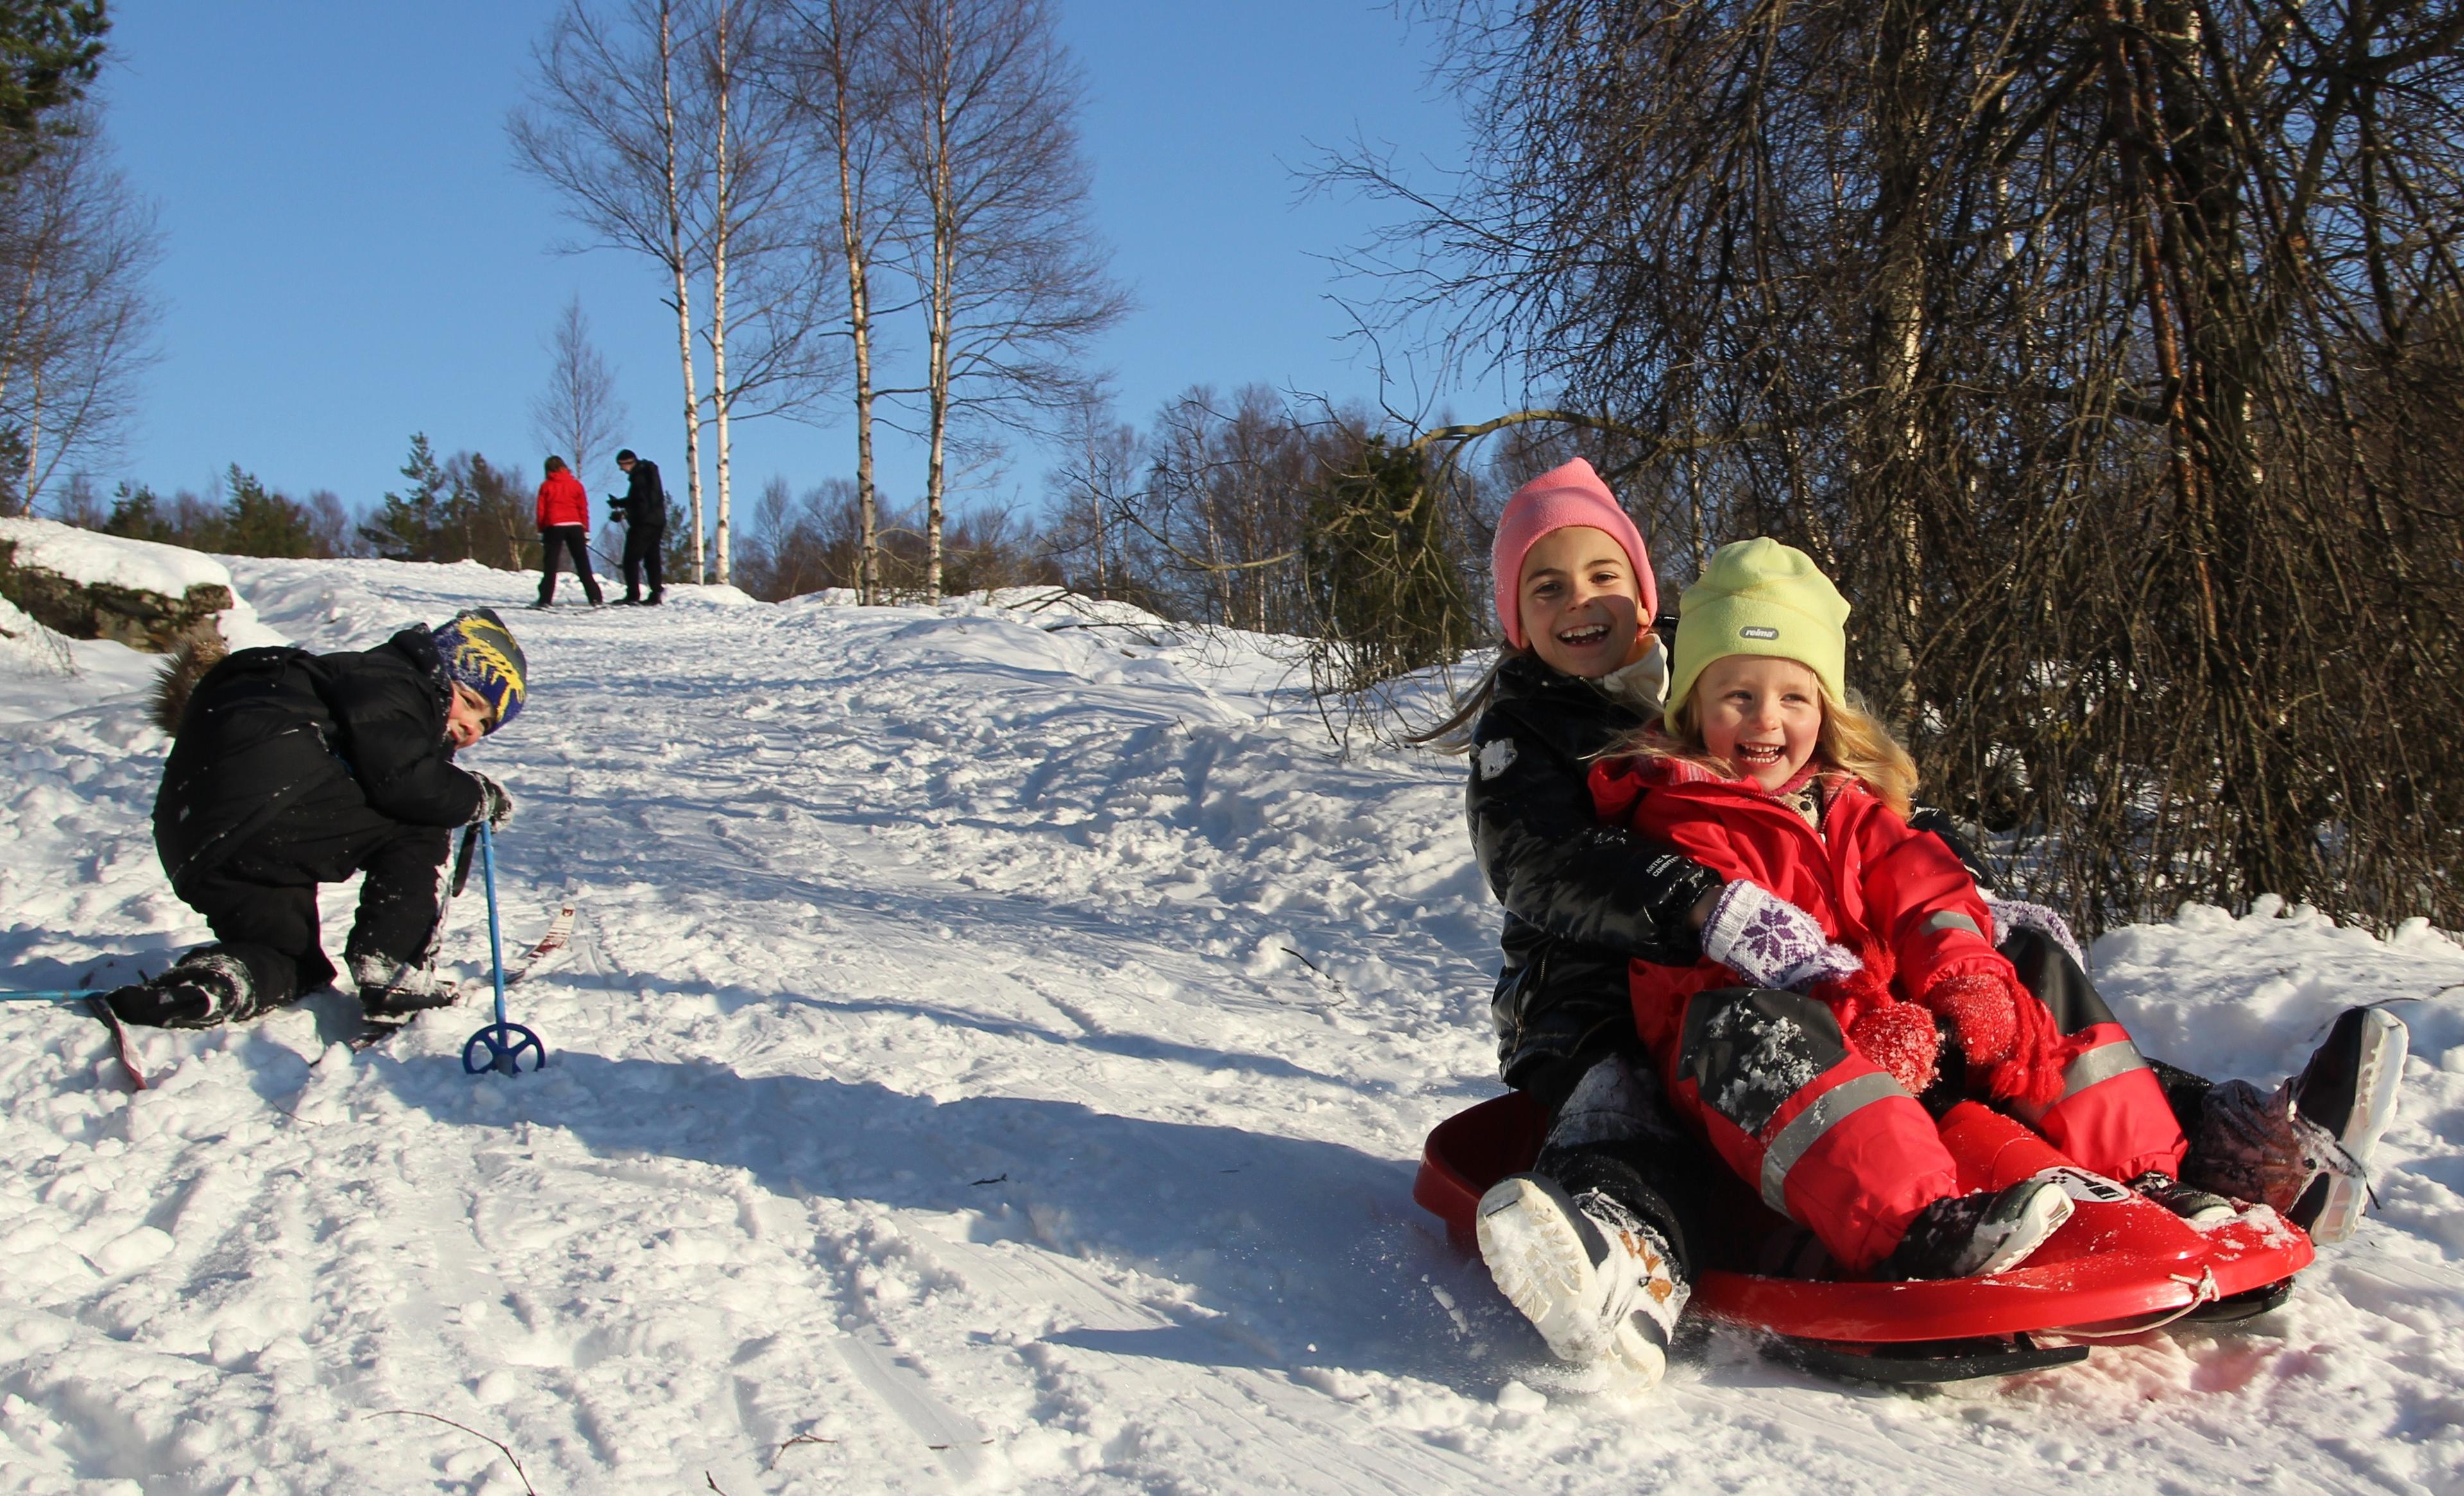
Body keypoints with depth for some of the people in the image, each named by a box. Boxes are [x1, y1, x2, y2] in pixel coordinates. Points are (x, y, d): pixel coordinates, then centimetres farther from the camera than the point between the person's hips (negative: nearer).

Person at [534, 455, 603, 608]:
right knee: (583, 564, 6)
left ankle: (545, 599, -6)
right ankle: (595, 598, 1)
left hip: (553, 527, -2)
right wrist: (586, 531, 11)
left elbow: (541, 511, 3)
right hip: (575, 526, 2)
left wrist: (541, 532, 10)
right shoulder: (576, 484, 8)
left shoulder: (546, 486, 4)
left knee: (550, 564, 1)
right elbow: (583, 509, 7)